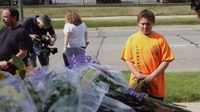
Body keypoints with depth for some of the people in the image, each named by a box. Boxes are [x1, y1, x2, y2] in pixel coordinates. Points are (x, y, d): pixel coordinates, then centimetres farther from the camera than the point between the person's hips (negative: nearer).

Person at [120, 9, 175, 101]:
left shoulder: (160, 39, -2)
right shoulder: (132, 39, 2)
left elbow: (166, 61, -3)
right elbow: (127, 60, 2)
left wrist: (152, 76, -12)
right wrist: (138, 75, -11)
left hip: (156, 85, -1)